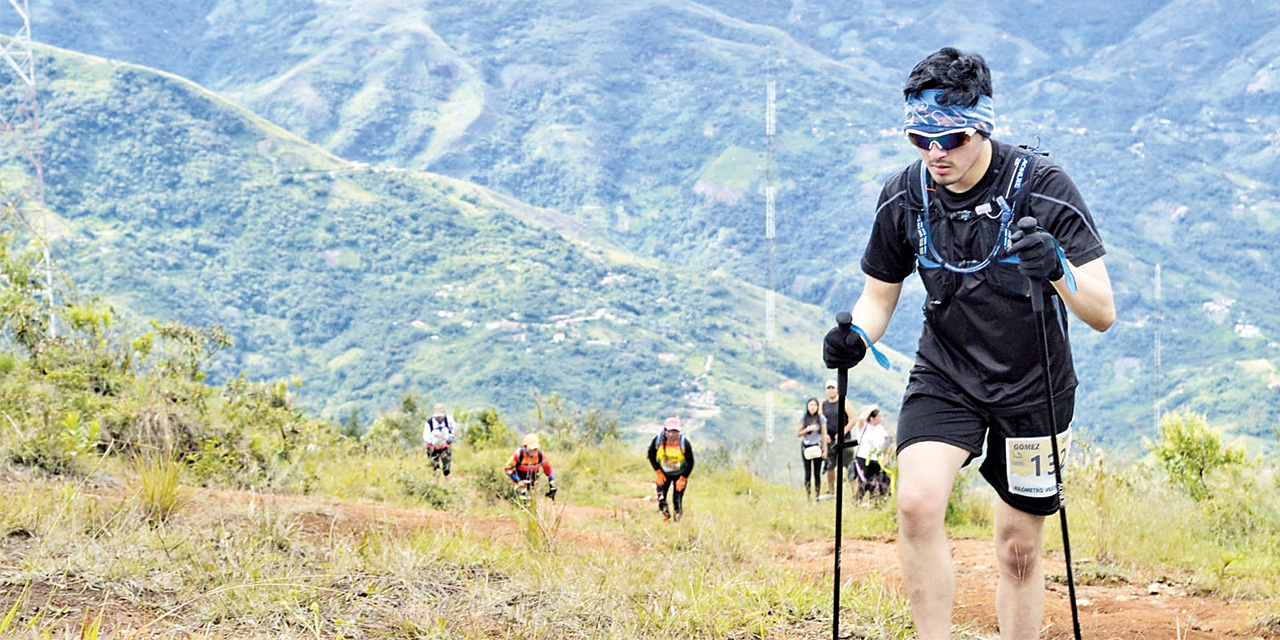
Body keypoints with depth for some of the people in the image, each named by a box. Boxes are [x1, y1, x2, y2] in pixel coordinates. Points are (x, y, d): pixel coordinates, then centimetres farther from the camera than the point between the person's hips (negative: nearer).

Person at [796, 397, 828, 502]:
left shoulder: (821, 418, 3)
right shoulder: (803, 418, 1)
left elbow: (824, 435, 7)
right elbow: (798, 434, 2)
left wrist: (825, 450, 3)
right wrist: (807, 429, -15)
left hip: (817, 447, 1)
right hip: (806, 447, -1)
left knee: (817, 473, 0)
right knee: (808, 474, -4)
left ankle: (817, 497, 5)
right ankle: (807, 497, 0)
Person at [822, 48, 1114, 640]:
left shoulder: (1043, 187, -18)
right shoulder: (903, 198, -7)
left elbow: (1103, 314, -19)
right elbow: (878, 294, 8)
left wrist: (1059, 269, -40)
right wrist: (856, 335, -15)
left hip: (1033, 388, -2)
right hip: (944, 379, 2)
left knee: (1019, 551, 5)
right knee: (917, 503, -24)